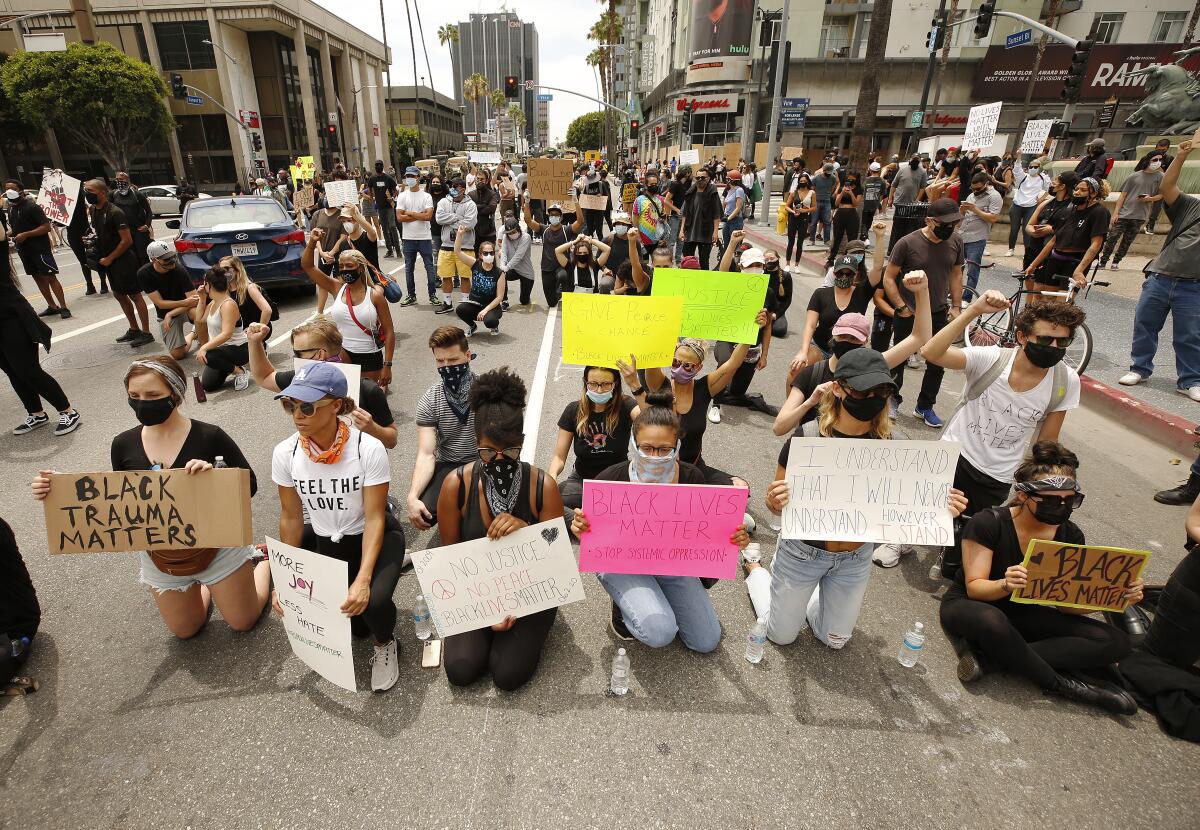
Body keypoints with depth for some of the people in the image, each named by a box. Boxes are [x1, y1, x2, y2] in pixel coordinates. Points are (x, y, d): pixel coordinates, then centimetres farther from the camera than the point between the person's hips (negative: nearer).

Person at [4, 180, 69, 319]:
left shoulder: (32, 206, -11)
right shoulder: (11, 207, 12)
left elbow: (46, 227, -17)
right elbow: (14, 226, 25)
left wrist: (26, 234, -20)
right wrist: (10, 233, 3)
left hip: (39, 248, -8)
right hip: (23, 249, 8)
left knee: (50, 277, -11)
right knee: (38, 277, 11)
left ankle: (64, 308, -11)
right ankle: (52, 306, 17)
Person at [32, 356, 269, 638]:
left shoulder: (209, 437, -22)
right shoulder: (124, 445, -9)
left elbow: (249, 485, -16)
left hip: (216, 546, -4)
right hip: (160, 557, 4)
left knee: (243, 622, 14)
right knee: (185, 631, 20)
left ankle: (263, 558, 38)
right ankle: (204, 584, 47)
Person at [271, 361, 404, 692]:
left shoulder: (369, 449, -25)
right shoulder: (285, 453, -13)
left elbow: (374, 518, -21)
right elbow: (291, 518, -1)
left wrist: (363, 579, -32)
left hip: (375, 538, -4)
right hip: (327, 543, 4)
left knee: (373, 601, -30)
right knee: (346, 621, -9)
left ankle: (385, 644, 6)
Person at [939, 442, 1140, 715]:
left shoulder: (1070, 535, -5)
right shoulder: (988, 523, -22)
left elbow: (1067, 602, -4)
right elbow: (974, 588, -21)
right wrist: (1006, 585, -42)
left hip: (1022, 612, 7)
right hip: (970, 607, -6)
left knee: (1115, 642, -13)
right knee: (991, 621, -42)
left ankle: (988, 654, -21)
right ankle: (1061, 683, -14)